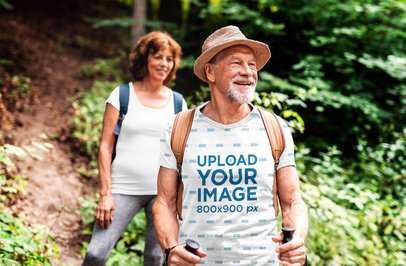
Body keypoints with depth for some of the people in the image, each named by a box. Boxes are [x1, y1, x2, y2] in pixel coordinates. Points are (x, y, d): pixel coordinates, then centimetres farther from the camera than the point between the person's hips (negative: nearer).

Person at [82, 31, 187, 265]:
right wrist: (106, 193, -7)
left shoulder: (178, 102, 9)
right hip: (124, 190, -2)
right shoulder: (122, 95, 2)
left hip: (164, 192, 2)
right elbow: (106, 146, 0)